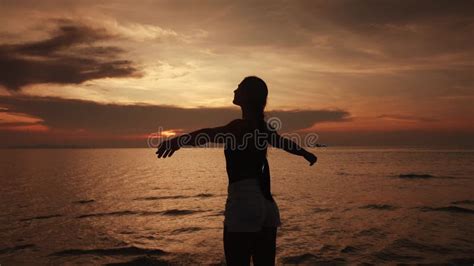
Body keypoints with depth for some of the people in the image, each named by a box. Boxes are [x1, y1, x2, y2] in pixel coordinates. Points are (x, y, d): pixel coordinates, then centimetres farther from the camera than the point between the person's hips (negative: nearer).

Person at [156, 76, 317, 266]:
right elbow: (285, 143, 33)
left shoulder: (242, 126, -10)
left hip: (243, 204, -8)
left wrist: (179, 140, -47)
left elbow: (213, 133, -31)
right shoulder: (263, 128, 14)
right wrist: (307, 154, 52)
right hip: (266, 205, 8)